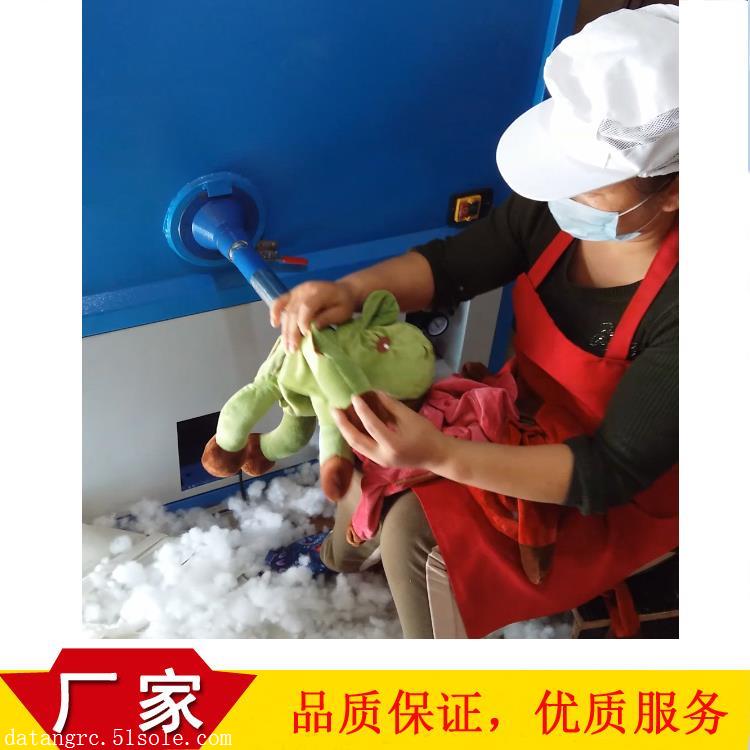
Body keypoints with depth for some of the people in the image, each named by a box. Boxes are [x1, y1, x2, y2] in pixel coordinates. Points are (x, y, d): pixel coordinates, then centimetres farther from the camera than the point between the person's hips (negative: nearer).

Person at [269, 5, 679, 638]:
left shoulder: (678, 305, -35)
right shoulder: (555, 210, -17)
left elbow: (610, 472, -32)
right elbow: (451, 264, -7)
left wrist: (440, 455, -41)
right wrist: (349, 290, -27)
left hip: (617, 503, -6)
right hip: (524, 416, 6)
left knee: (415, 532, -19)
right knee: (372, 426, 1)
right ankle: (351, 546, 34)